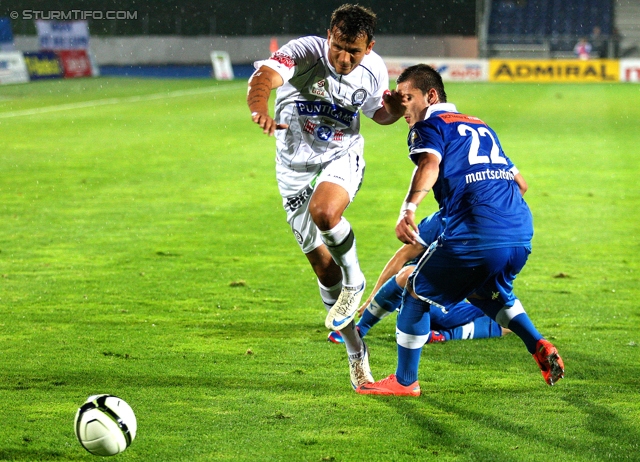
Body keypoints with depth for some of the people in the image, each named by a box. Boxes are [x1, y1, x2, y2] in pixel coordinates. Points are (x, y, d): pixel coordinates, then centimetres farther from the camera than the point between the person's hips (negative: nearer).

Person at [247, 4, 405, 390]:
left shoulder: (374, 71, -11)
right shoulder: (306, 52, -23)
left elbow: (378, 113, 10)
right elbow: (265, 76, -43)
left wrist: (395, 110, -15)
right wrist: (260, 109, -65)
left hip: (342, 158, 0)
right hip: (296, 166, 0)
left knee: (324, 213, -35)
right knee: (322, 265, 4)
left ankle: (354, 282, -7)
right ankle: (356, 350, 21)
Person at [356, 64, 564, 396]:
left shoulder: (430, 126, 5)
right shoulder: (480, 126, 28)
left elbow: (430, 163, -18)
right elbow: (518, 180, 32)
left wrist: (409, 207, -34)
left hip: (475, 237, -8)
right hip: (522, 234, 8)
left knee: (417, 292, 12)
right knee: (486, 293, 35)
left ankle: (405, 382, 16)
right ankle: (540, 347, 18)